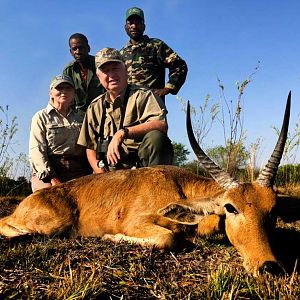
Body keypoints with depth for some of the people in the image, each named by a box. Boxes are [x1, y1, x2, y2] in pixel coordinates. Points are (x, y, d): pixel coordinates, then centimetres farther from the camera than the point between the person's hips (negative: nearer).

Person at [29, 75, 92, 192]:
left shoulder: (80, 119, 23)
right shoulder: (41, 117, 10)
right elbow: (36, 151, -2)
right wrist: (52, 178, -15)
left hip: (79, 173, 3)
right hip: (48, 172, -3)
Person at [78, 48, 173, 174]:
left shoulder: (143, 95, 1)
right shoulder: (95, 107, 14)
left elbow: (161, 125, -18)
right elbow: (90, 148, 16)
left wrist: (123, 133, -25)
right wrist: (101, 172, -3)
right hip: (111, 172, 2)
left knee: (155, 137, -31)